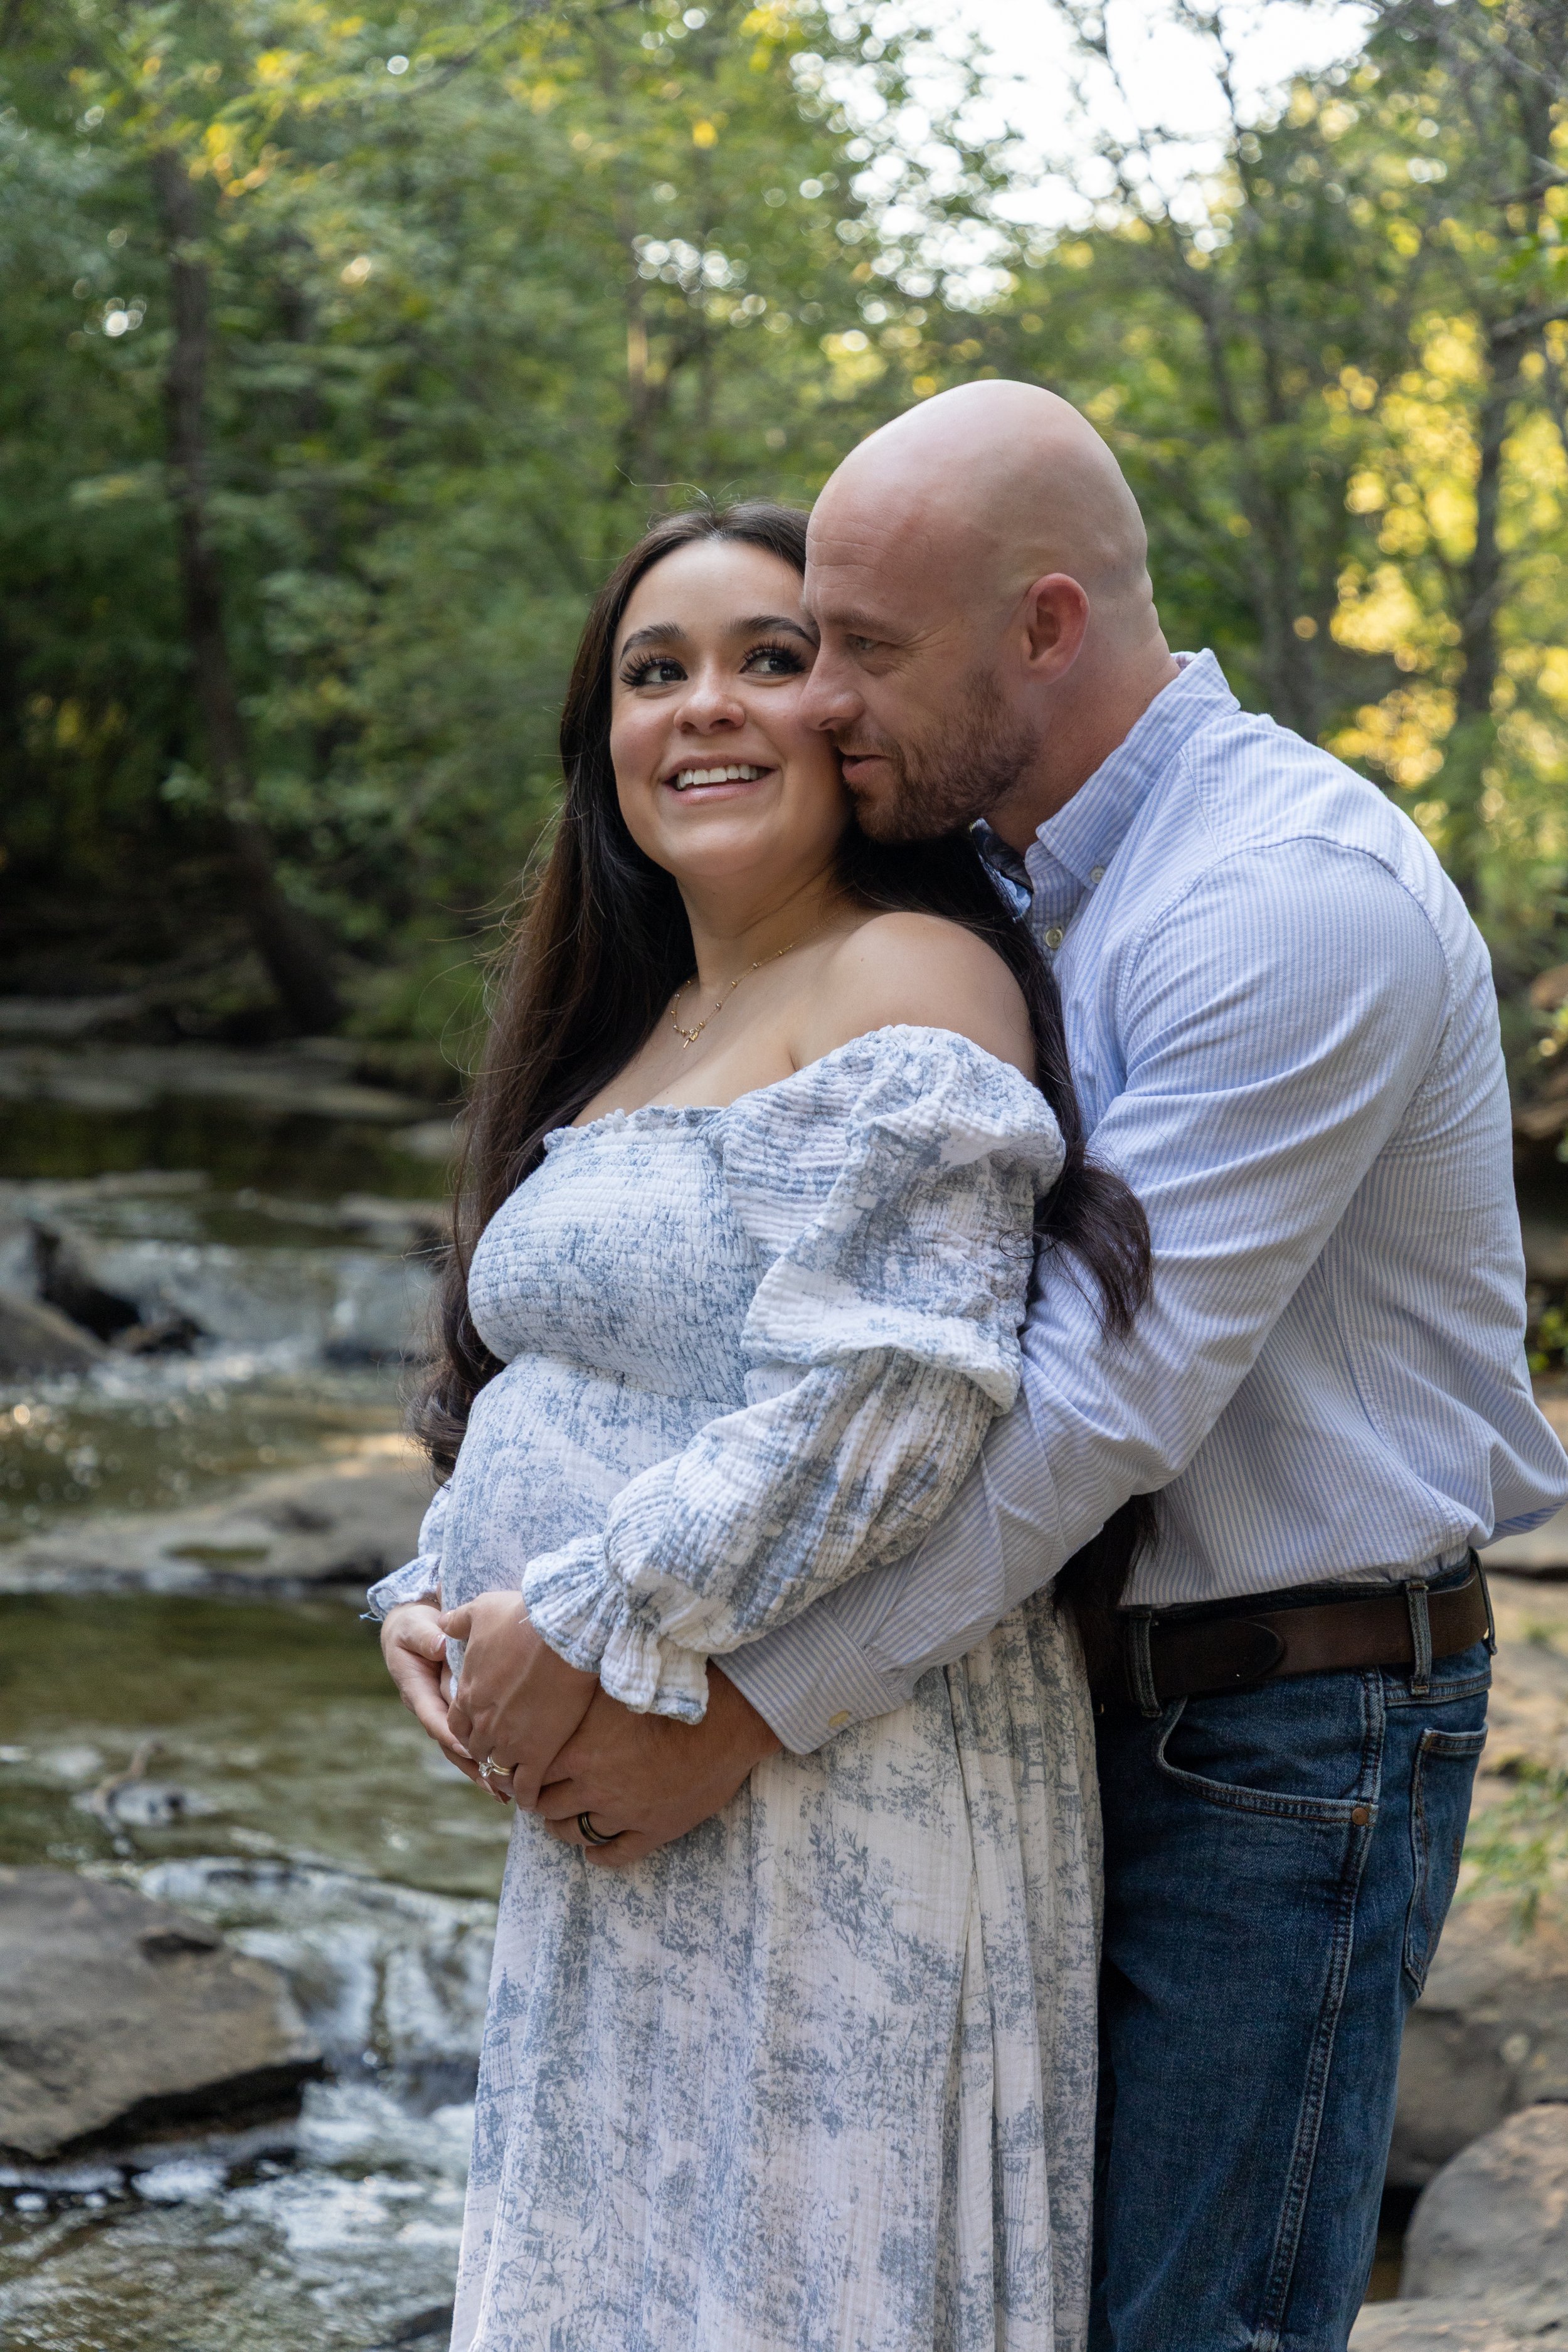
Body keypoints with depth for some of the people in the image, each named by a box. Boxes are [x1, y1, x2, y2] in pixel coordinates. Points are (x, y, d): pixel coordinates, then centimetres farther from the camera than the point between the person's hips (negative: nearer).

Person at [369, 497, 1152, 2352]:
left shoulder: (907, 982, -13)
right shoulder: (632, 1030, 16)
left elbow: (890, 1400, -24)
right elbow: (529, 1389, 21)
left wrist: (587, 1624, -19)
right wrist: (433, 1596, 3)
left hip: (835, 1798, -9)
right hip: (615, 1811, 9)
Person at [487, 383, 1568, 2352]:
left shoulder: (1294, 900, -22)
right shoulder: (1017, 891, 9)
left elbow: (1108, 1399, -25)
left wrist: (744, 1720, -21)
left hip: (1289, 1729, -9)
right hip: (1092, 1692, 9)